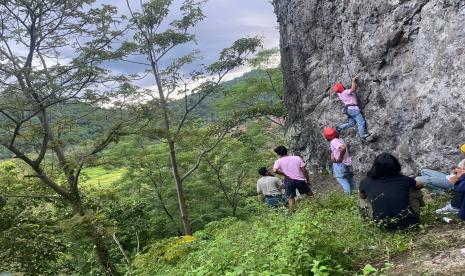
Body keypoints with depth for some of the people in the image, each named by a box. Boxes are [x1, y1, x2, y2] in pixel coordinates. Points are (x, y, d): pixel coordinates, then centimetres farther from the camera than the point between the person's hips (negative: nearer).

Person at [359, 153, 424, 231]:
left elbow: (362, 196, 17)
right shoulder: (403, 180, -6)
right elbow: (420, 185, 18)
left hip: (384, 226, 0)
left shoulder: (366, 182, -6)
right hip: (408, 222, 0)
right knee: (415, 190, 18)